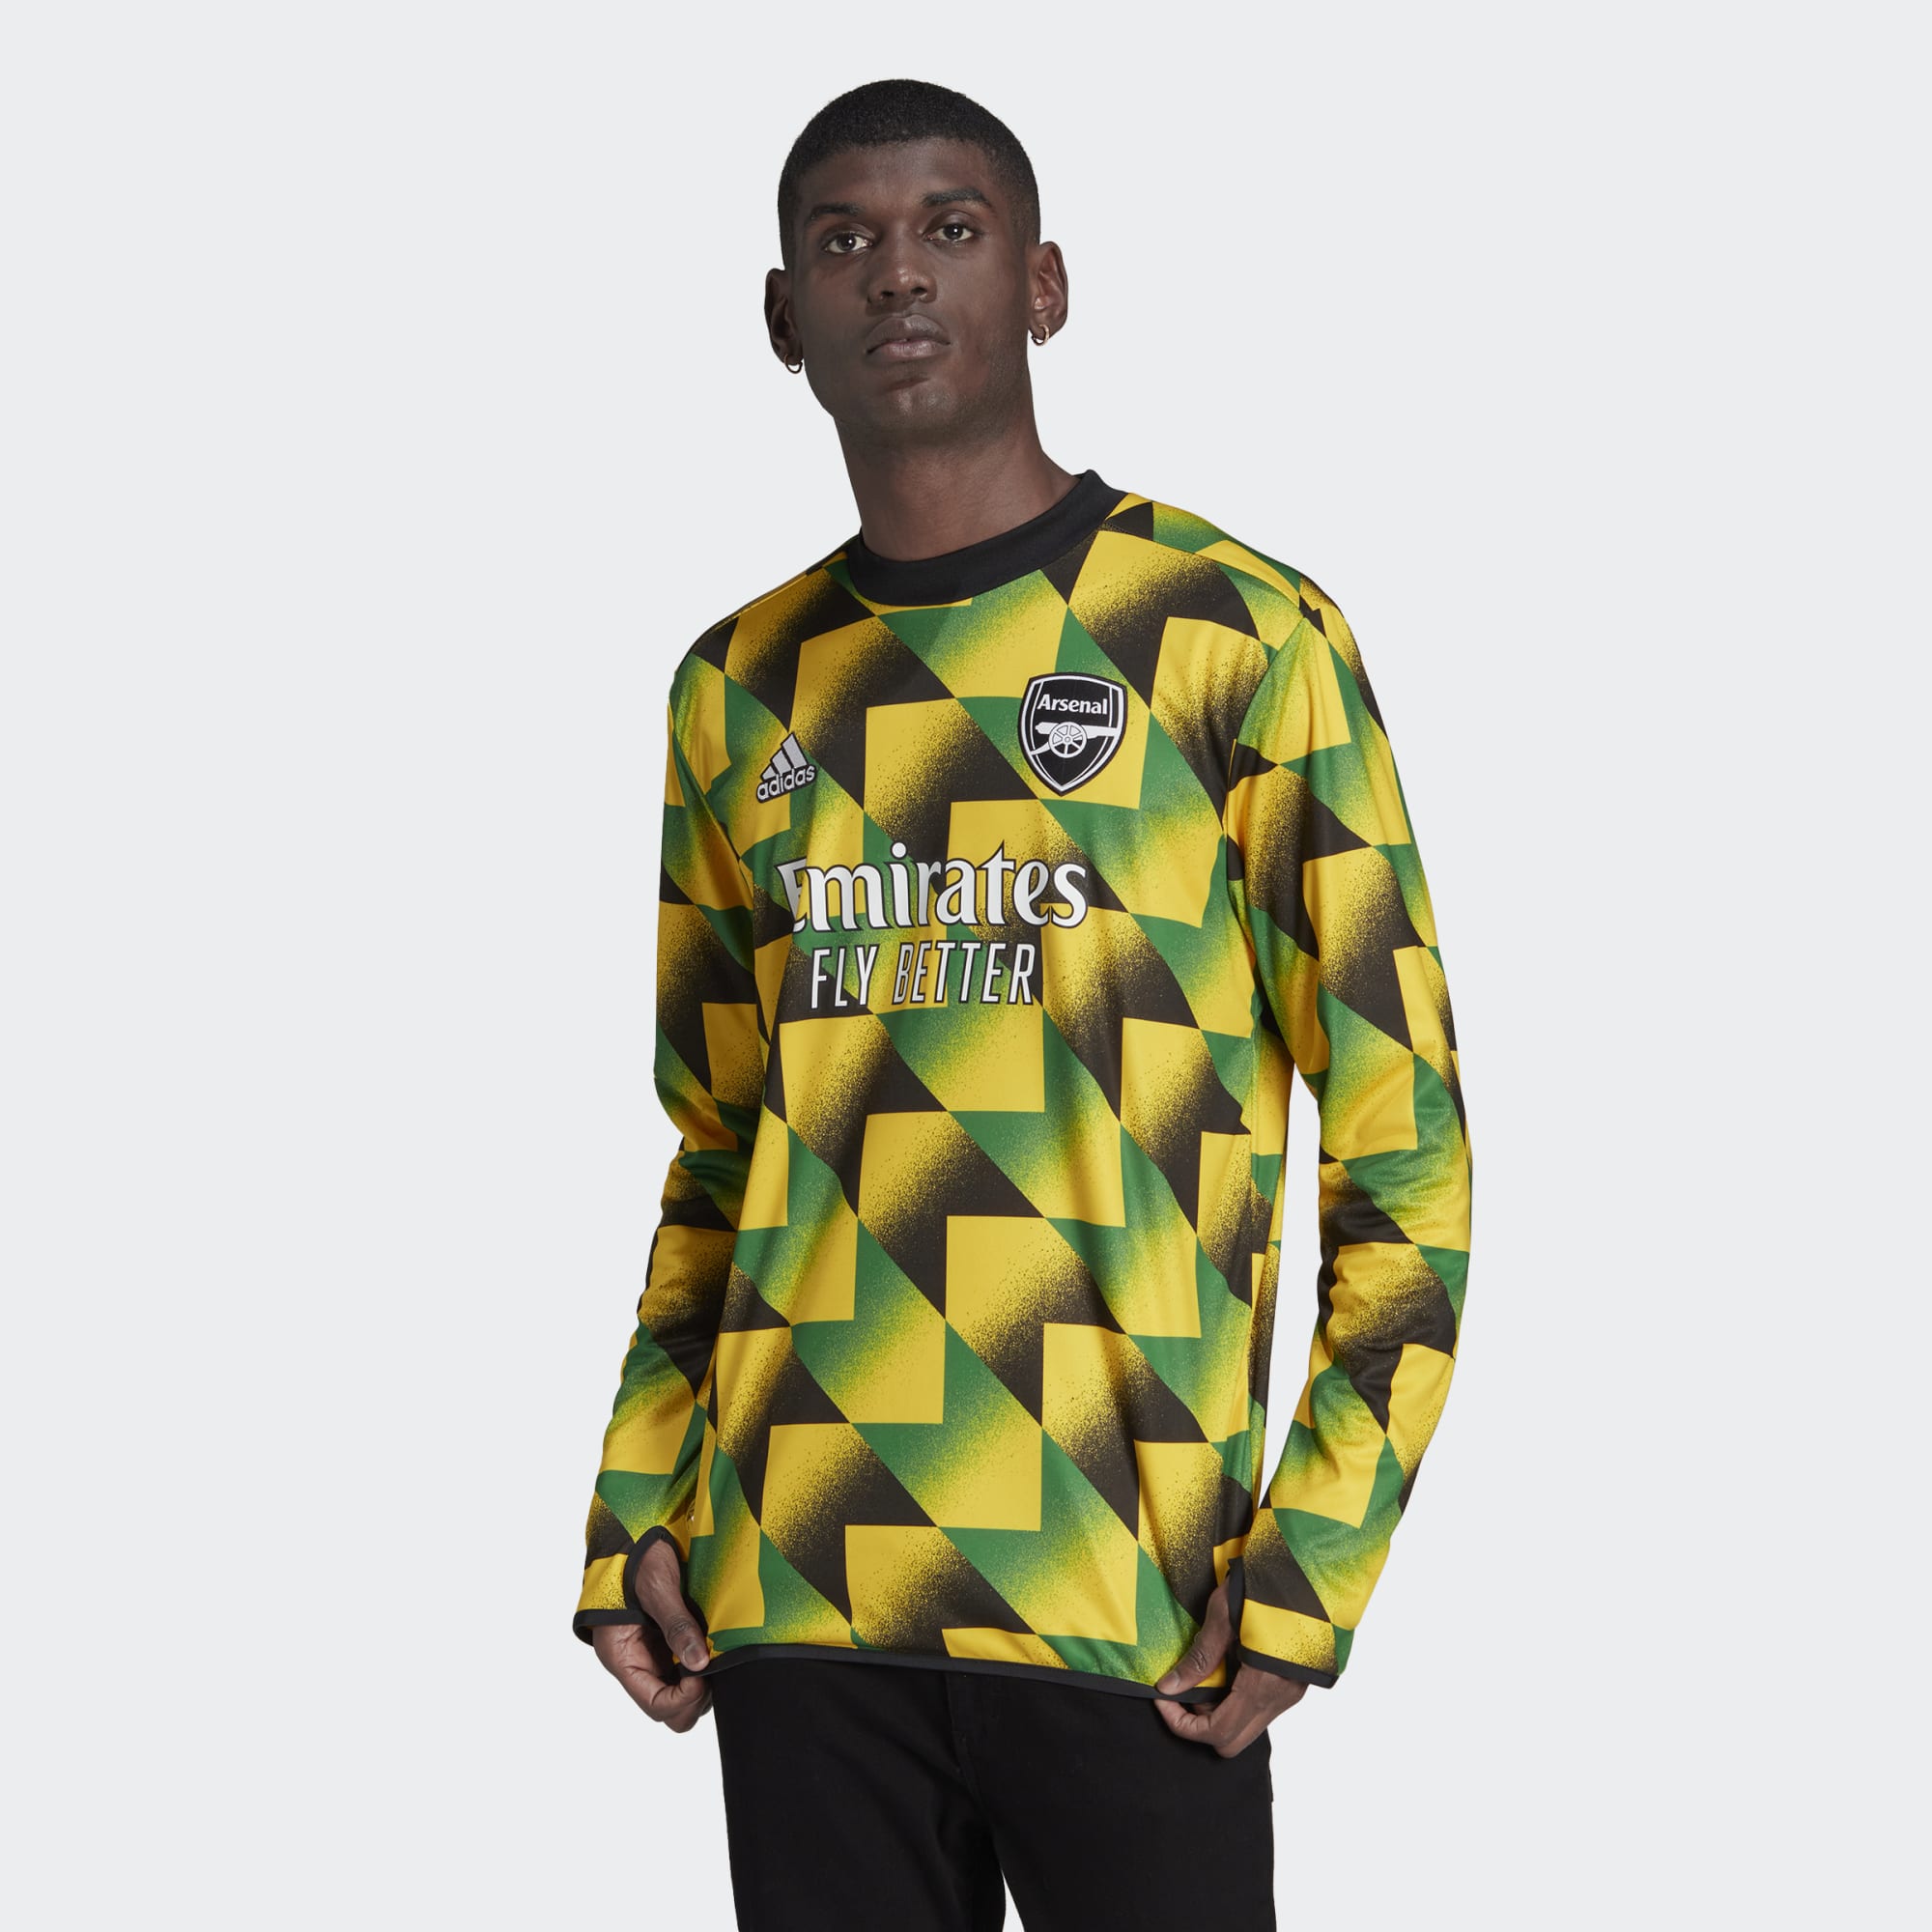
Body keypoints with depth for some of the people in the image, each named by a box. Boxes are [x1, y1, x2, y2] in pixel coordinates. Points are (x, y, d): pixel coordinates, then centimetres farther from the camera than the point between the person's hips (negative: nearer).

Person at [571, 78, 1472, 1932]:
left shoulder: (1239, 638, -1)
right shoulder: (742, 689, 14)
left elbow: (1403, 1147, -1)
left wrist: (1305, 1568, -9)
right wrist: (632, 1516, 8)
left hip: (1128, 1618, -4)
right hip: (792, 1599, 4)